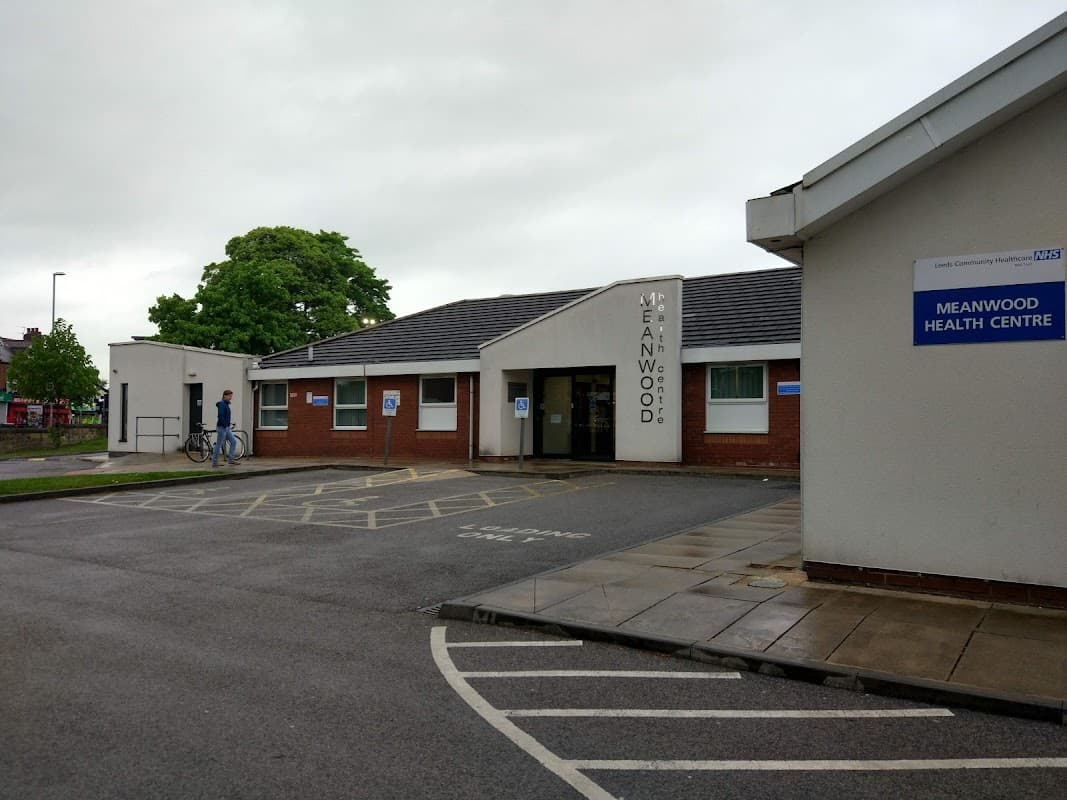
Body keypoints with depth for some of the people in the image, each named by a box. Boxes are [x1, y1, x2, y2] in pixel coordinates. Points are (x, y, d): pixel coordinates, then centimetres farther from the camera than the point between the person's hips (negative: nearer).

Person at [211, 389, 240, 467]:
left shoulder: (226, 404, 15)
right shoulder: (221, 404, -13)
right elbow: (220, 416, -23)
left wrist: (227, 426, 13)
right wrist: (225, 425, -19)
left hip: (226, 428, 9)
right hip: (221, 427, -9)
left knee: (234, 441, 5)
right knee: (219, 445, -2)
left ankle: (230, 460, 7)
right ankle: (214, 463, 5)